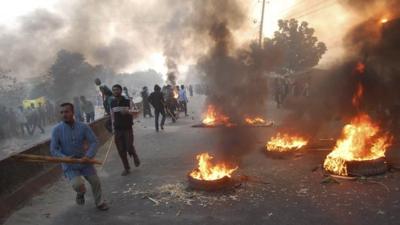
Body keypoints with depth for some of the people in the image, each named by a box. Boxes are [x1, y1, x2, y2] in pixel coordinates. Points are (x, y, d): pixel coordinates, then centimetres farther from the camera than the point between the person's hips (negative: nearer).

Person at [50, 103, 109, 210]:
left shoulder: (83, 126, -9)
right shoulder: (57, 130, -12)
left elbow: (94, 142, -7)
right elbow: (53, 149, -10)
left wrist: (88, 156, -22)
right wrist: (64, 157, -26)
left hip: (84, 161, 2)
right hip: (69, 165, -2)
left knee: (95, 181, 6)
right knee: (78, 184, -21)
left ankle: (99, 202, 34)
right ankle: (81, 193, 18)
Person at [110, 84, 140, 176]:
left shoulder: (127, 101, -6)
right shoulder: (112, 103, 6)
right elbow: (112, 116, 13)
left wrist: (127, 111, -35)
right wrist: (113, 128, 9)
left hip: (127, 128, -3)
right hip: (117, 129, 3)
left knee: (129, 147, -9)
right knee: (121, 150, 3)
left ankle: (135, 156, 26)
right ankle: (126, 168, 15)